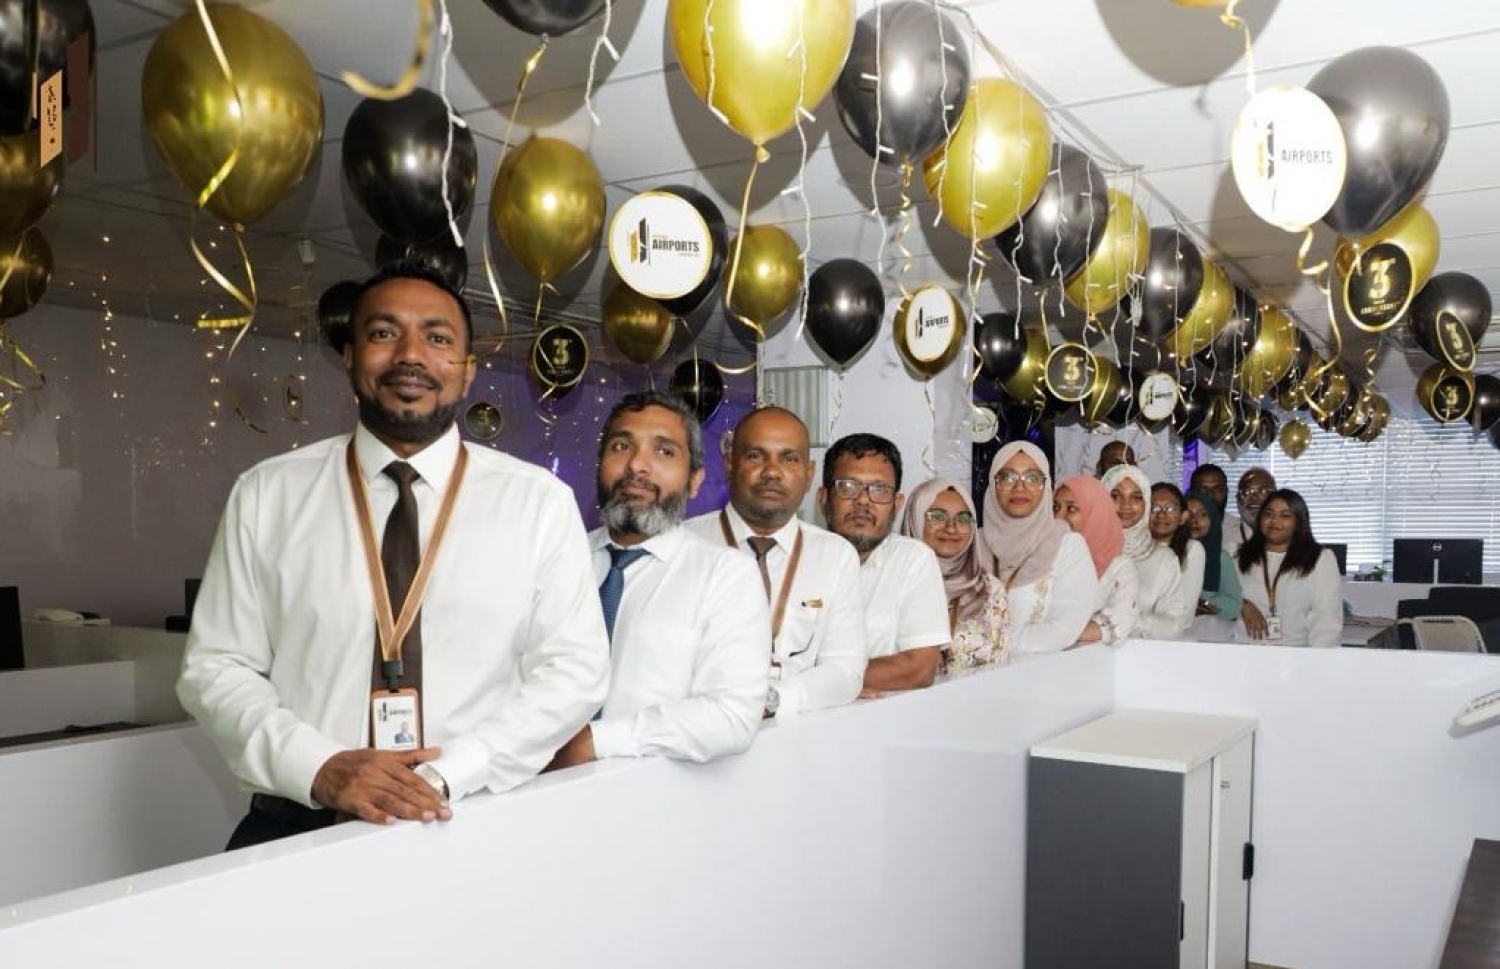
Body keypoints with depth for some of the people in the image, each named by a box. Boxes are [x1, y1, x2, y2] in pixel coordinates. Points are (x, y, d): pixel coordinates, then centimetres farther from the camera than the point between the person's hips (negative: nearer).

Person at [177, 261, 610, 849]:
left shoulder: (540, 502, 2)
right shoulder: (265, 496, 5)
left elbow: (573, 670, 0)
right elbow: (215, 669, 5)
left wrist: (448, 774, -11)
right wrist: (321, 768, -11)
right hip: (296, 827, 0)